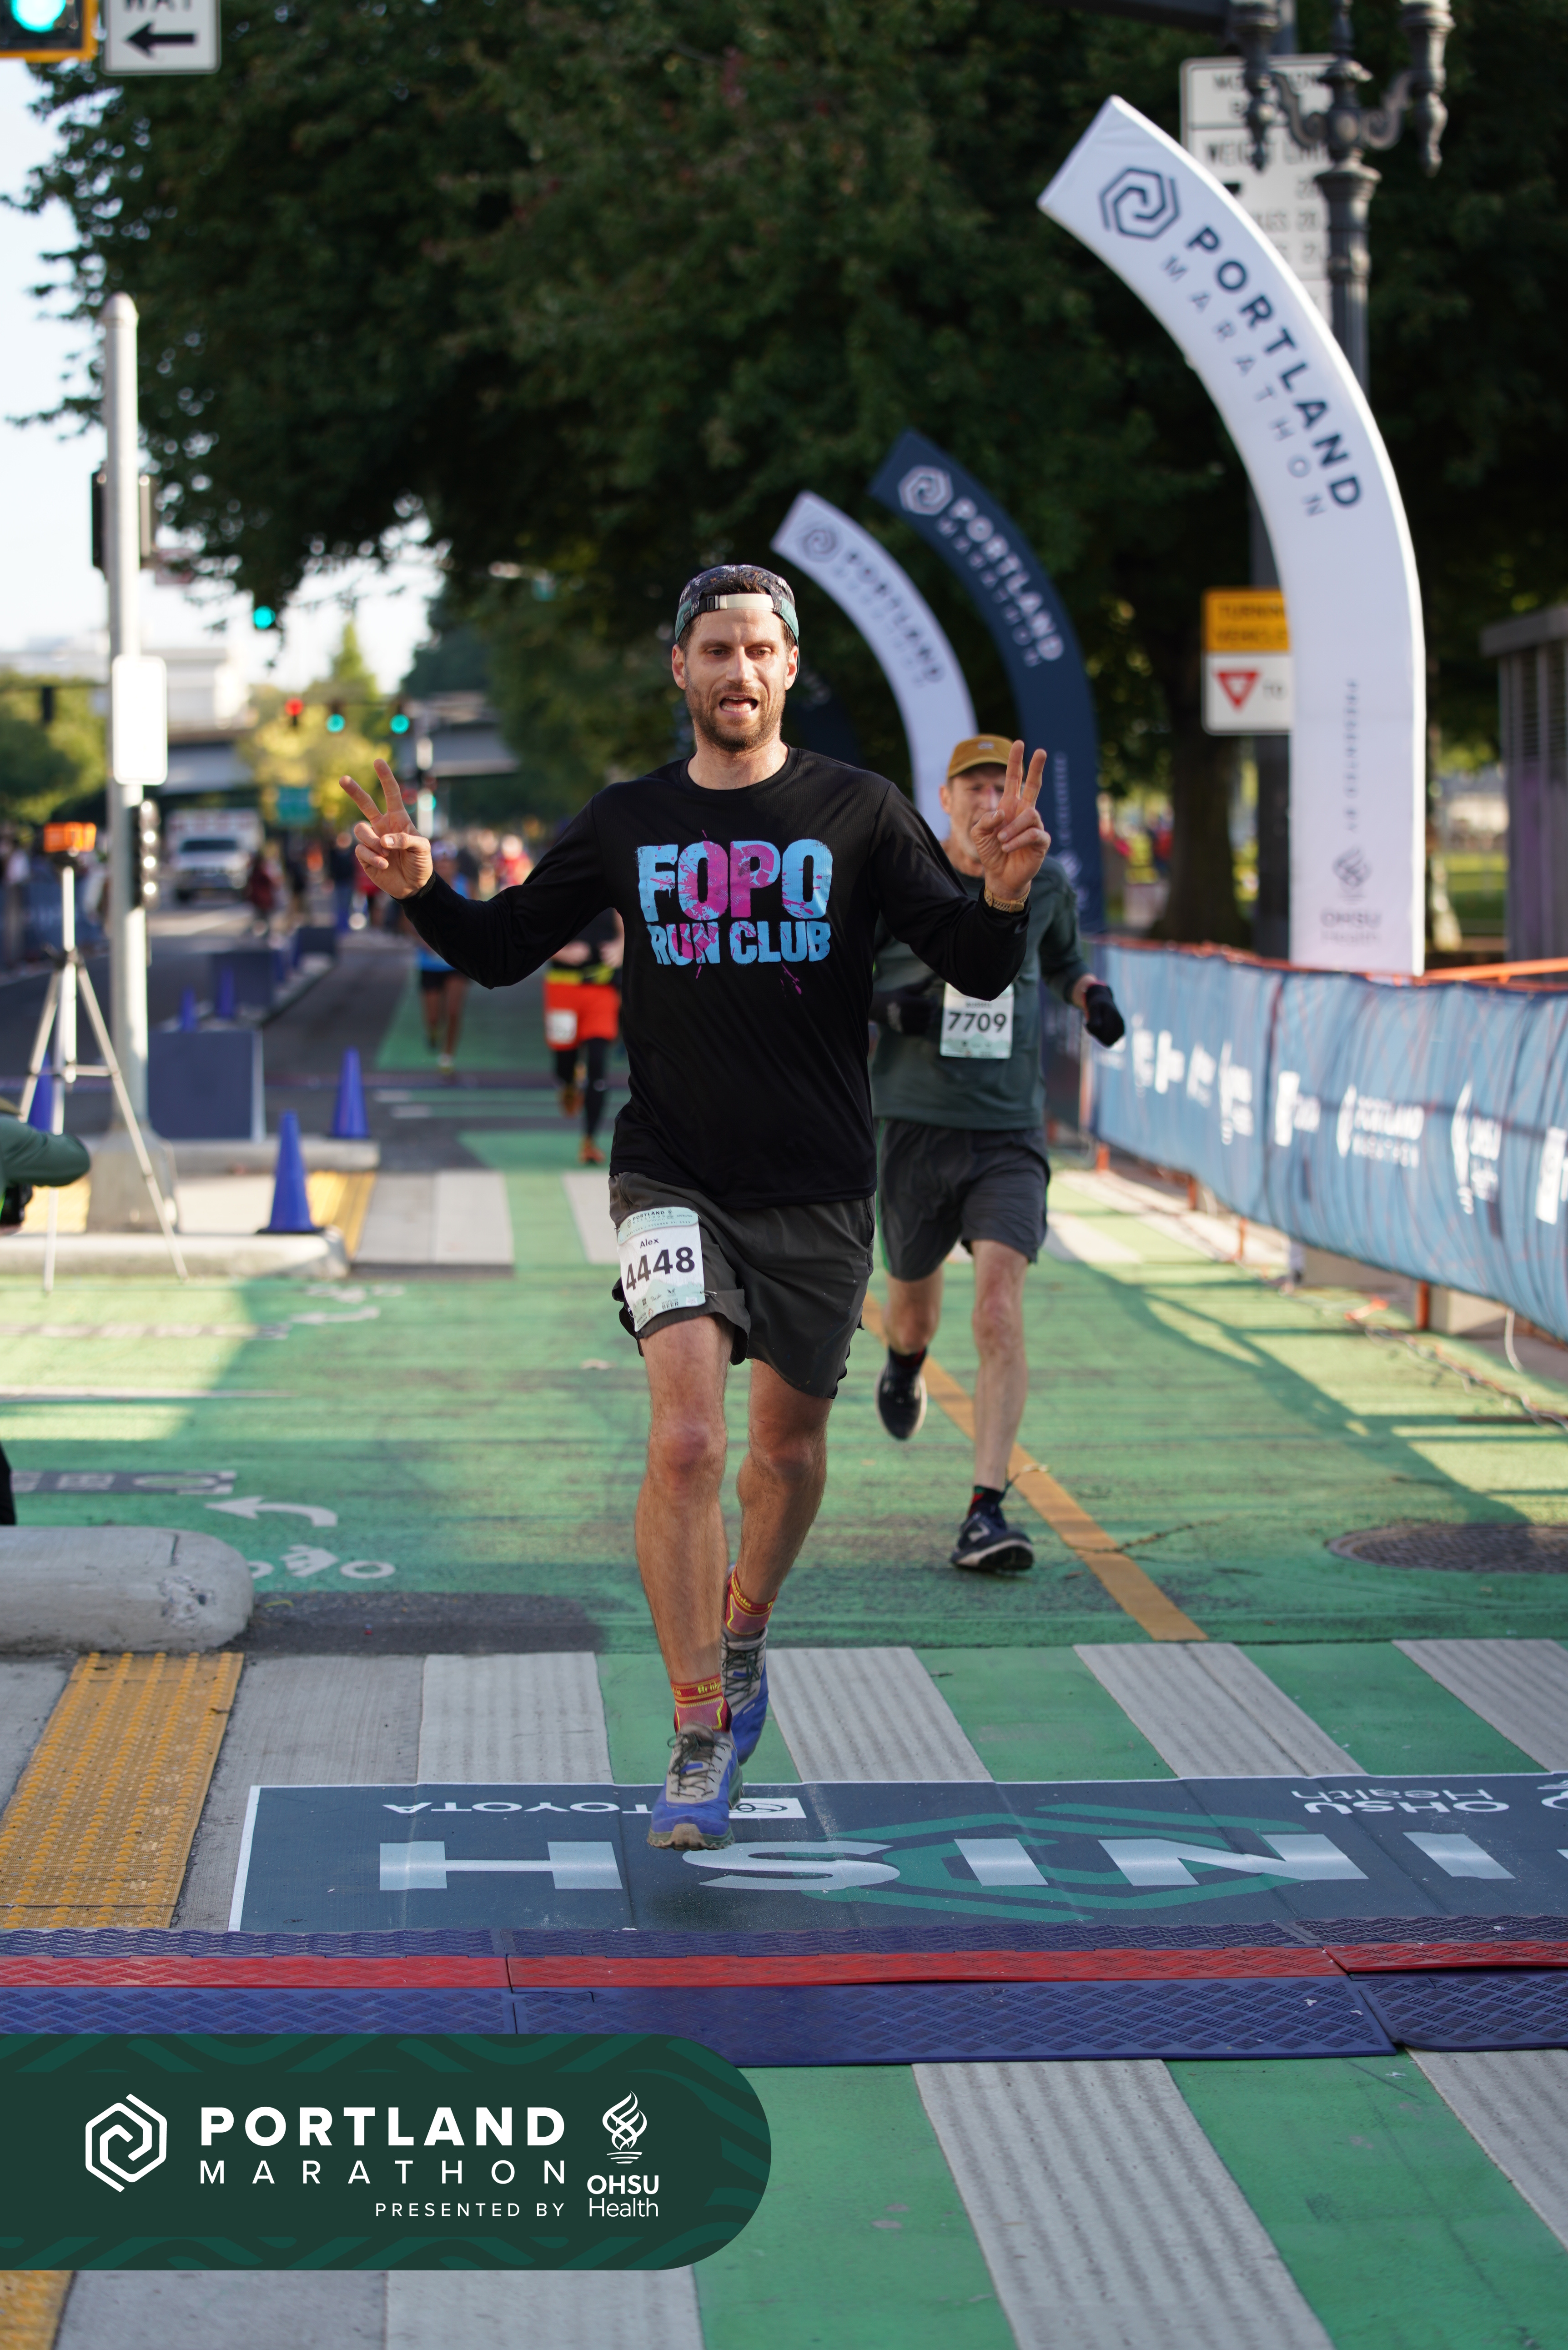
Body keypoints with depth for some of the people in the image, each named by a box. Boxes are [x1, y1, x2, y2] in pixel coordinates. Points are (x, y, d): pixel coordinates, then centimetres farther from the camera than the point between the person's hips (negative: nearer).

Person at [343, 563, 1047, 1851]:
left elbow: (978, 970, -4)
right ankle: (701, 1739, -11)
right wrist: (422, 889, -8)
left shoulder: (859, 812, -2)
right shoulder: (628, 823, 3)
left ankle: (743, 1638, 43)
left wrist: (1006, 896, -25)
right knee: (686, 1439, -17)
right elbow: (503, 948, 12)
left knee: (789, 1441, 13)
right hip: (674, 1177, -1)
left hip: (818, 1187, 1)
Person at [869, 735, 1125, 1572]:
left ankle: (985, 1512, -19)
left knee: (1000, 1302, -17)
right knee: (913, 1297, 15)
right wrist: (890, 1006, -16)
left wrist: (1091, 994, 4)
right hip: (913, 1124, 0)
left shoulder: (1043, 882, 6)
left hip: (1009, 1132, 0)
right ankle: (905, 1363, 56)